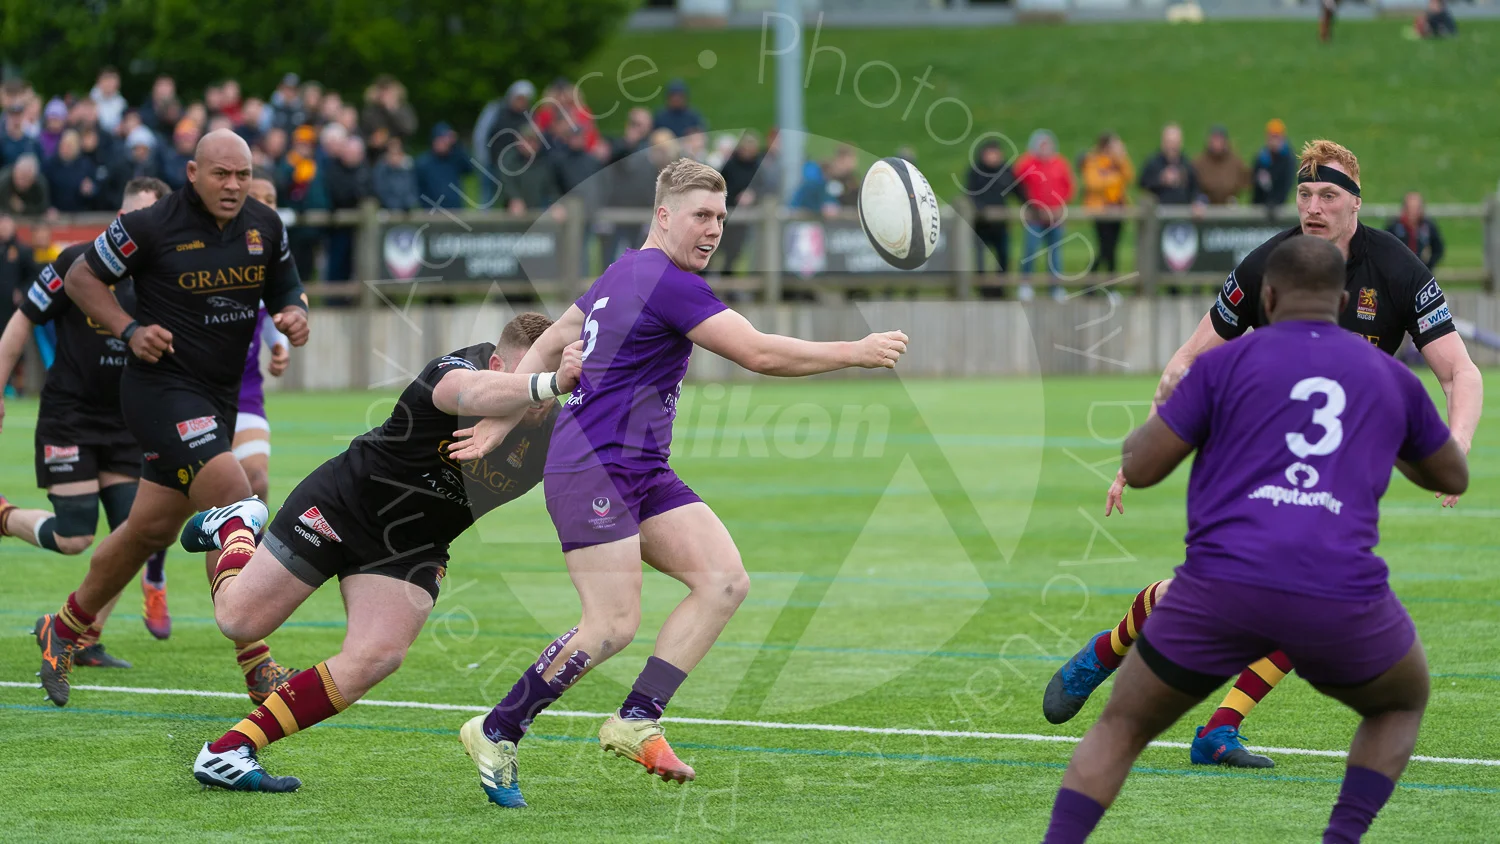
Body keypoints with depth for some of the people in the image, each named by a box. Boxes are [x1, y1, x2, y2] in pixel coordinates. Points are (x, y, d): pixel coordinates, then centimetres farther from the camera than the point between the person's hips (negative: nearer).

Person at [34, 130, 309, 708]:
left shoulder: (264, 227, 4)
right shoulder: (151, 227, -12)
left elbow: (285, 288, 19)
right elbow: (81, 277, -1)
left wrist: (294, 314, -4)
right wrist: (130, 330, -13)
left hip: (217, 397, 7)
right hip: (162, 388, -7)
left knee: (152, 529, 14)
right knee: (233, 501, -22)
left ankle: (65, 629, 35)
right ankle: (257, 669, -20)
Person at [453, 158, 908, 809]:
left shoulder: (627, 274, 17)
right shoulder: (668, 283, -15)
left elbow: (548, 346, 21)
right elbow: (760, 353, -17)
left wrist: (500, 423, 19)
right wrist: (856, 353, -9)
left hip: (641, 473, 10)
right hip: (591, 469, -10)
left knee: (725, 580, -4)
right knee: (613, 624, -14)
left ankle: (635, 722, -5)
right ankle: (495, 733, -1)